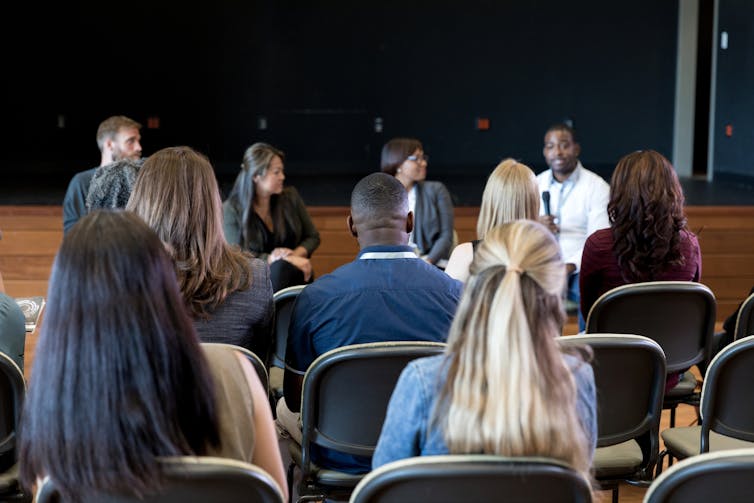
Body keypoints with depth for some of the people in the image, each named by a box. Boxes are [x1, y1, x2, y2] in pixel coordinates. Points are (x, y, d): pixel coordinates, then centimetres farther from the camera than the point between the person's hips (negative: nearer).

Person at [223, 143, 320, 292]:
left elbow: (312, 237, 14)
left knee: (284, 268, -33)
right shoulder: (231, 210, -3)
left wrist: (295, 255, -7)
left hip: (295, 275, 3)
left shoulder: (290, 197, 7)